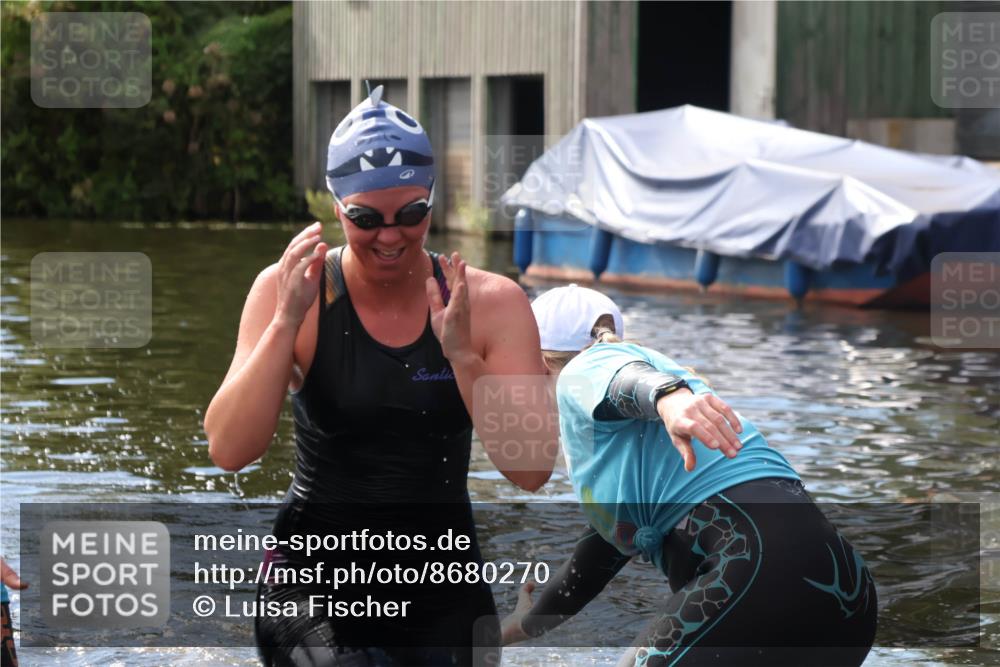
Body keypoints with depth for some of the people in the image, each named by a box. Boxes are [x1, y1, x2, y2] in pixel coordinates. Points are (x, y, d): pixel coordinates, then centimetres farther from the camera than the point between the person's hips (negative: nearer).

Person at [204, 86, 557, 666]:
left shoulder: (492, 303, -4)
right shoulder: (291, 291, -6)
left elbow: (533, 470, -11)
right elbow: (228, 452, -14)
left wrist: (463, 356, -22)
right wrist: (287, 322, -22)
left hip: (446, 592, 2)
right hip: (316, 578, -2)